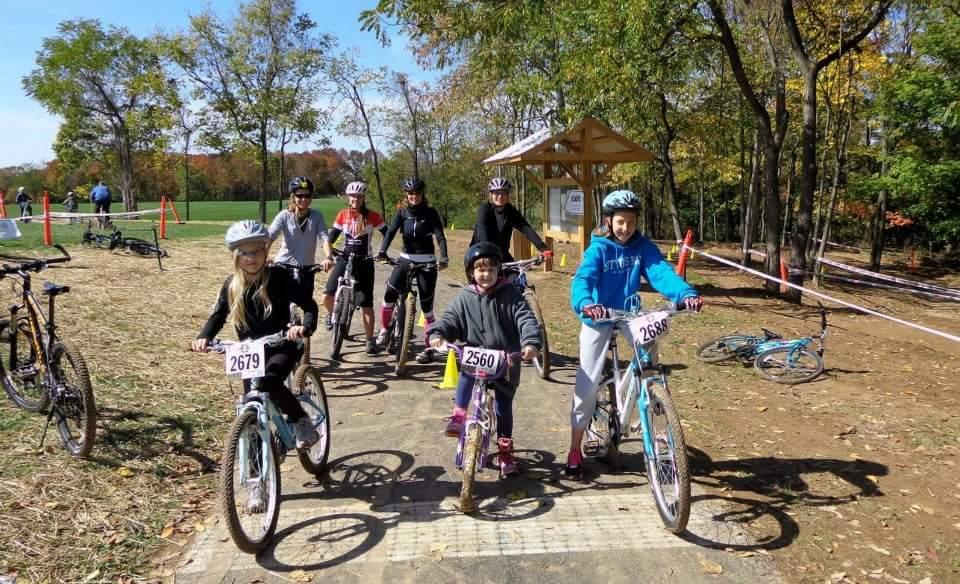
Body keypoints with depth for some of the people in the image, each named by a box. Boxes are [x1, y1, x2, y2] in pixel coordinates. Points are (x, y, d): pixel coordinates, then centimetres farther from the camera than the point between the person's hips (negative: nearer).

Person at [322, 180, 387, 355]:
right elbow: (332, 236, 5)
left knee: (366, 304, -2)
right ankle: (332, 314, 23)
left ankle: (370, 340, 10)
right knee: (327, 296, -12)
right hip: (345, 259, 2)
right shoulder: (342, 215, 2)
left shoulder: (372, 216, -6)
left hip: (365, 262, -2)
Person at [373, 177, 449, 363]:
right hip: (406, 259, 2)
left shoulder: (431, 213, -5)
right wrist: (382, 251, -30)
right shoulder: (402, 212, 2)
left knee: (426, 306, -1)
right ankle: (384, 331, 7)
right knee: (390, 293, -15)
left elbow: (440, 236, -14)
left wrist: (444, 258, -31)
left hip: (427, 262, -2)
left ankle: (429, 348, 7)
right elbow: (391, 231, -11)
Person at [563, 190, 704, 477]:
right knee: (587, 384, -3)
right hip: (598, 317, -2)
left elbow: (662, 272, -22)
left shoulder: (643, 246, -7)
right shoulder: (598, 248, -16)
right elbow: (582, 279, -31)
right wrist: (586, 303, -53)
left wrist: (686, 293, -42)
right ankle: (575, 450, 11)